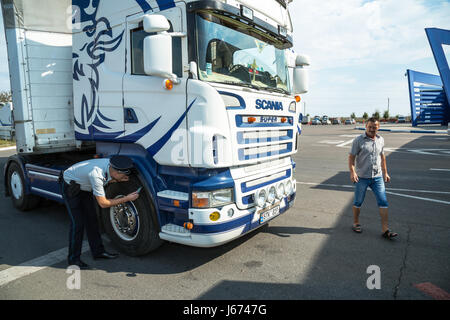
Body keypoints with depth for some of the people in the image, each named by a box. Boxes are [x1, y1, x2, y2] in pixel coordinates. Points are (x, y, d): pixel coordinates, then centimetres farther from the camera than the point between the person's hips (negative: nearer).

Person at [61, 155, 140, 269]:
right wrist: (127, 199, -29)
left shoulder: (110, 164, -19)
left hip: (84, 186, 8)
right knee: (77, 223, -10)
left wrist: (118, 180, -14)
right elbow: (103, 203, -32)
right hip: (70, 186, -8)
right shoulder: (96, 174, -41)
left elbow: (105, 180, 6)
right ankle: (73, 259, 5)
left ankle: (98, 251, 20)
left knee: (91, 219, 9)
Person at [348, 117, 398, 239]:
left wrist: (385, 173, 20)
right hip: (362, 177, -4)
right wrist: (352, 172, -20)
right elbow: (351, 157, -8)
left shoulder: (380, 140, 9)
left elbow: (382, 157, 19)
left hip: (377, 177, 4)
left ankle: (385, 230, 4)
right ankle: (356, 223, 28)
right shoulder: (358, 140, -7)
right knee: (358, 202, 8)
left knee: (383, 202, -2)